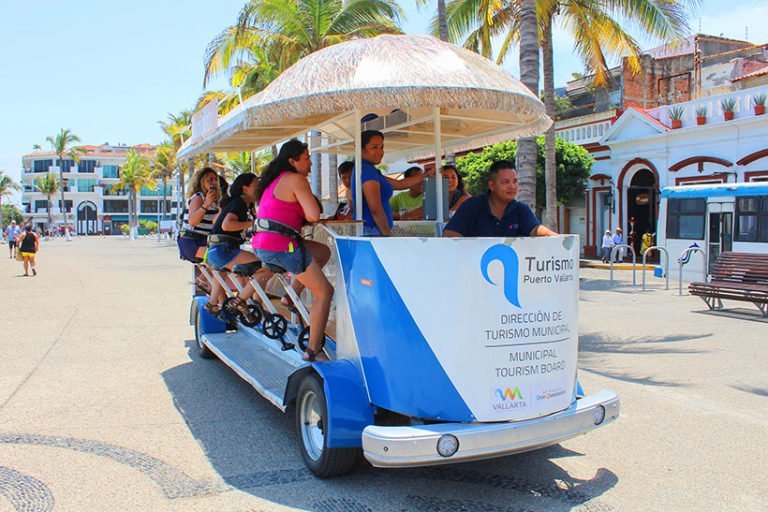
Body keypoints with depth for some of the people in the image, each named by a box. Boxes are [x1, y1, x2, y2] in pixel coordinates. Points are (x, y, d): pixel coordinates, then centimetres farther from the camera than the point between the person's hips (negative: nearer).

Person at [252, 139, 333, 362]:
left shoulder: (275, 179, 20)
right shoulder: (296, 179, -9)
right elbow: (313, 215, -16)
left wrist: (301, 216, 12)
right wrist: (308, 210, 5)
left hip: (261, 245, 9)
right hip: (281, 247, -9)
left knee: (323, 253, 25)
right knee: (324, 292, 1)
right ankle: (313, 350, -2)